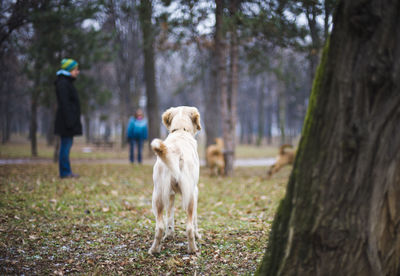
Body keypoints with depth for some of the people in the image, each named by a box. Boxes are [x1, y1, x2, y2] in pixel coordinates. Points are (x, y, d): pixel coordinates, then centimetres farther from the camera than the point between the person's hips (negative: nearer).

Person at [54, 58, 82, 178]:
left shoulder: (67, 83, 18)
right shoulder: (62, 83, -14)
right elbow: (64, 103, -20)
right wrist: (69, 121, -23)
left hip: (70, 120, 10)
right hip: (67, 118, -10)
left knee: (67, 144, 11)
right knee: (66, 144, -7)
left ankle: (66, 171, 15)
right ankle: (64, 172, -4)